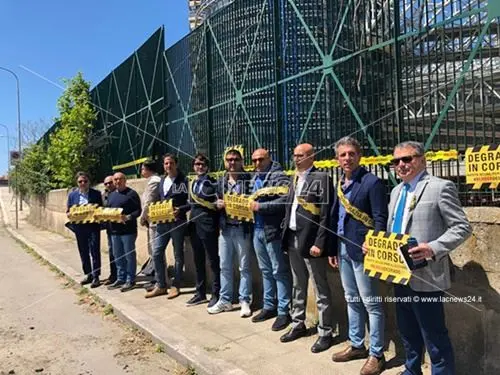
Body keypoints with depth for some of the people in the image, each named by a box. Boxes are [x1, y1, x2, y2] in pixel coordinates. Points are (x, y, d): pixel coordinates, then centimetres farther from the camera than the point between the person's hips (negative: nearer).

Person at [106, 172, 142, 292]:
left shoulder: (131, 193, -6)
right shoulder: (111, 195, 17)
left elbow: (138, 210, -11)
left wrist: (128, 217, -25)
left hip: (128, 230, -7)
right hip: (114, 230, 7)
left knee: (129, 256, 0)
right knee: (118, 256, 13)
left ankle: (130, 281, 8)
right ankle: (120, 279, 24)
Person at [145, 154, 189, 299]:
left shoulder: (184, 180, -7)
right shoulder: (162, 181, 14)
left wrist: (180, 209, -24)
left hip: (178, 222, -6)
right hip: (162, 222, 6)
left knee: (178, 255, 6)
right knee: (156, 253, 5)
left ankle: (176, 286, 17)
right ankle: (160, 285, 18)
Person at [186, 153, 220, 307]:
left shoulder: (212, 182, -5)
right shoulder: (192, 183, 16)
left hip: (208, 225, -8)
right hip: (194, 225, 8)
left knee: (214, 260, 0)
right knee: (198, 261, 15)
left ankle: (216, 294, 9)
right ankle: (200, 293, 26)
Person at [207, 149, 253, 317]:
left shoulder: (248, 179, -3)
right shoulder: (221, 181, 12)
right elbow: (217, 203, 16)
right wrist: (218, 204, -5)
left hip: (242, 228, -5)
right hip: (225, 228, 5)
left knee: (244, 267, 4)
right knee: (225, 266, 11)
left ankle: (244, 301, 15)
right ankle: (225, 300, 23)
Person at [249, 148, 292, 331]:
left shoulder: (279, 177, -9)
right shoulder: (254, 179, 15)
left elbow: (285, 200, -21)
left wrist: (260, 206, -19)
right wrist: (249, 204, 2)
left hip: (273, 230, -8)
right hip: (257, 230, 8)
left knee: (280, 272, 1)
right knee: (266, 271, 16)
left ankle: (284, 311, 10)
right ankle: (269, 306, 27)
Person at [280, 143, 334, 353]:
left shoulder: (321, 179, -10)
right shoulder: (295, 179, 14)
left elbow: (325, 215, -14)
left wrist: (319, 243, -18)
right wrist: (285, 234, 9)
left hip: (310, 241, -8)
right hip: (293, 239, 8)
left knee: (320, 289, 4)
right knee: (298, 286, 19)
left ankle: (325, 332, 16)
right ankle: (298, 325, 33)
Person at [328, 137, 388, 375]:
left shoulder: (372, 182, -11)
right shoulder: (340, 184, 11)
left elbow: (380, 219, -15)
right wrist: (332, 249, 13)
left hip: (362, 249, -8)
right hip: (343, 249, 8)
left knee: (371, 303, 3)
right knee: (352, 300, 17)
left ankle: (376, 354, 16)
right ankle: (356, 345, 32)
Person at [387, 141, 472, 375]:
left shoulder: (440, 187, -10)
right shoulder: (396, 191, 14)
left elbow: (462, 227, -13)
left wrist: (433, 248, -25)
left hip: (424, 276, -8)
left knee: (434, 337, 2)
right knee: (408, 333, 22)